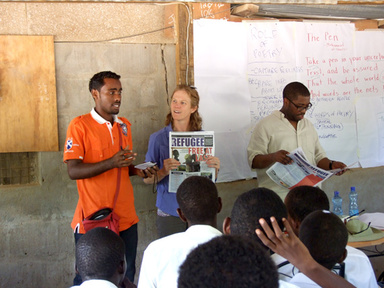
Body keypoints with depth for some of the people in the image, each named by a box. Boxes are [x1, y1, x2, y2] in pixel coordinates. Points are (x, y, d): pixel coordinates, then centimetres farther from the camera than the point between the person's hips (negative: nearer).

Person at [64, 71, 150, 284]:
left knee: (126, 276, 10)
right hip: (92, 219, -5)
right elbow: (73, 171, -16)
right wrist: (111, 163, -27)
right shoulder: (79, 125, -8)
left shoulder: (124, 125, 12)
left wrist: (136, 170, 2)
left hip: (125, 218, 6)